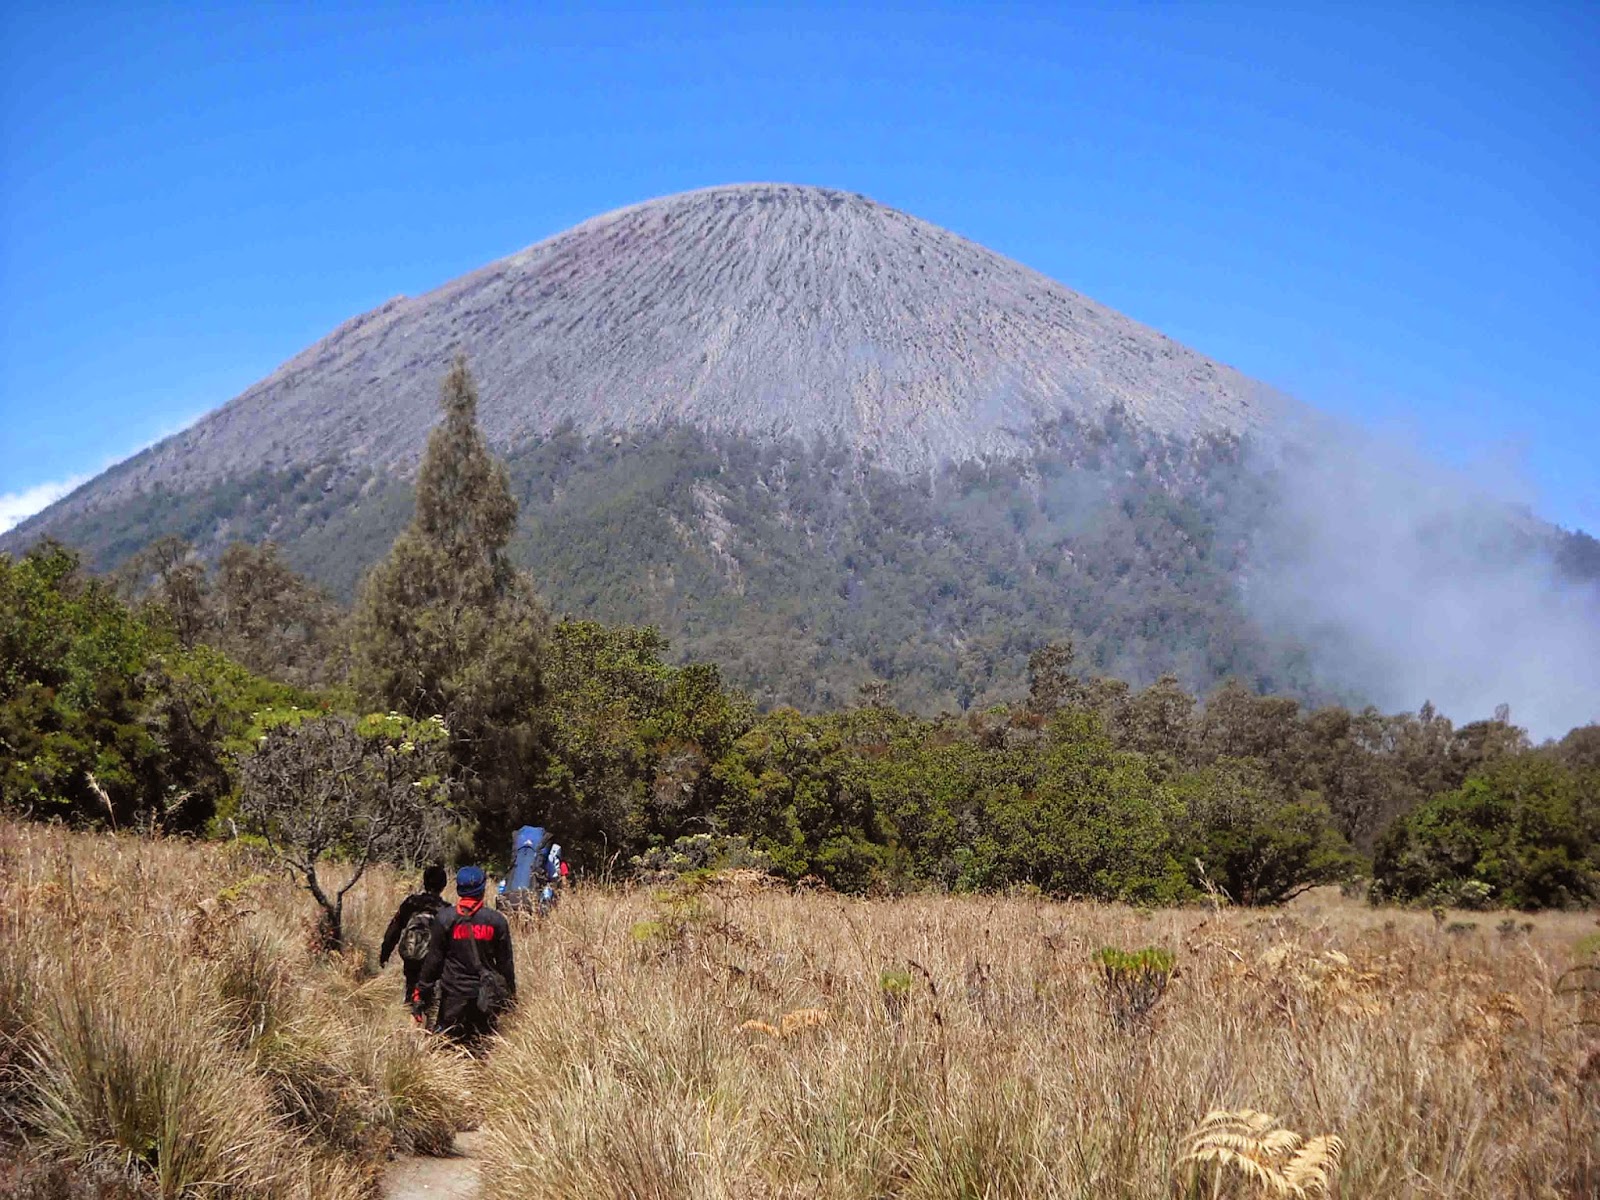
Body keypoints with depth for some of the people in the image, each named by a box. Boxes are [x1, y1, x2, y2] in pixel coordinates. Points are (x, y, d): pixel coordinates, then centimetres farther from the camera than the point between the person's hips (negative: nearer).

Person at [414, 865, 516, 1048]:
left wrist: (422, 991, 5)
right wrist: (511, 993, 13)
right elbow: (505, 961, 3)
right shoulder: (496, 920, -3)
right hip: (485, 995, 1)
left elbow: (434, 958, -4)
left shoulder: (446, 918, -7)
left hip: (453, 992, -1)